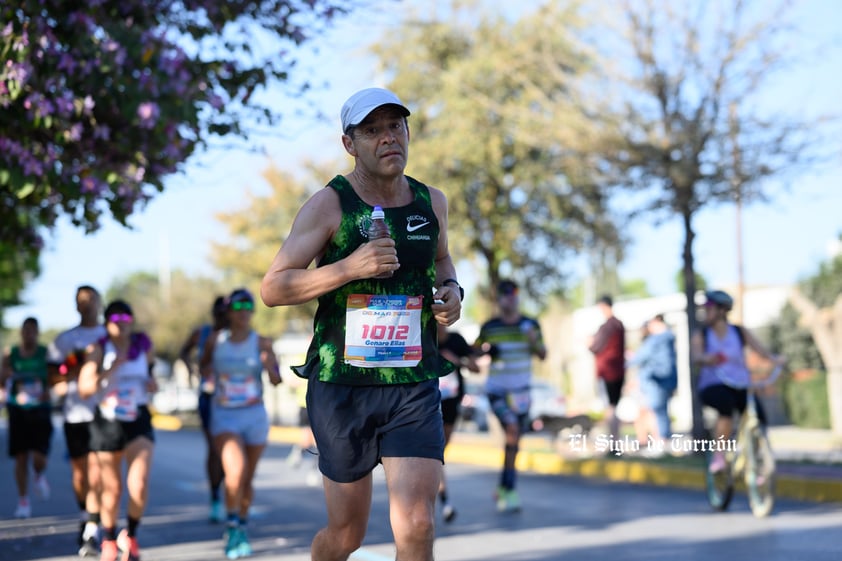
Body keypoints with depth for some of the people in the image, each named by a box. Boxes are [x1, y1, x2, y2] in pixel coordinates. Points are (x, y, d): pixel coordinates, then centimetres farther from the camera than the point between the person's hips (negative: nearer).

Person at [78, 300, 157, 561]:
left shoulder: (144, 345, 2)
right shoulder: (98, 349, -7)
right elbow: (84, 389, -14)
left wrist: (153, 383, 2)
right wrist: (110, 371, -24)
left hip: (139, 421, 1)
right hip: (107, 422, -1)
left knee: (139, 486, -16)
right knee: (112, 489, 9)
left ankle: (130, 536, 10)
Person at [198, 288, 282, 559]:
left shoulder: (262, 343, -3)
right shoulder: (215, 340, -1)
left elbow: (277, 381, -6)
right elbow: (203, 367, 14)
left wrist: (268, 366, -27)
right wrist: (206, 371, -8)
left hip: (255, 415, 1)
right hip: (224, 416, -1)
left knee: (247, 479, 11)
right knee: (236, 471, -23)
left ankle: (241, 530, 33)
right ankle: (231, 529, -8)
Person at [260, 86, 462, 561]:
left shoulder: (432, 202, 8)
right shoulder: (329, 205, -6)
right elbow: (272, 289, -9)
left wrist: (451, 289, 7)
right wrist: (349, 267, -22)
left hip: (415, 386, 3)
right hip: (342, 385, -2)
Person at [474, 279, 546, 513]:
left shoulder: (530, 325, 4)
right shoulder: (489, 327, -2)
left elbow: (543, 355, 7)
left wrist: (534, 341, -13)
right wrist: (486, 350, -13)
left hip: (522, 389, 4)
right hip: (497, 389, -4)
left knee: (515, 440, 10)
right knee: (512, 428, -23)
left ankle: (503, 488, 28)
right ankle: (510, 491, -22)